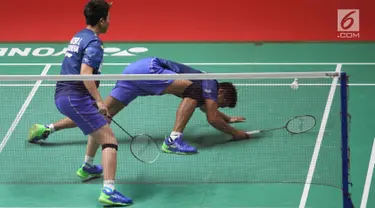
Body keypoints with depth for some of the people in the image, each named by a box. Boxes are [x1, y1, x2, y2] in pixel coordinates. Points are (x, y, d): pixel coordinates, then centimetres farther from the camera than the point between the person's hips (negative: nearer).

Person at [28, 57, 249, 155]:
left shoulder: (204, 85, 25)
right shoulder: (211, 84, 1)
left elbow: (207, 110, 46)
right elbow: (213, 118, -7)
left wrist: (228, 118, 50)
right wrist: (235, 133, 5)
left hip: (135, 69, 9)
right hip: (148, 67, -9)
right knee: (193, 89, -15)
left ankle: (47, 128, 2)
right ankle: (174, 140, -22)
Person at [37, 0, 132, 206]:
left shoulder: (78, 36, 15)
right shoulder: (94, 42, -13)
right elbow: (85, 73, -25)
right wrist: (99, 101, -27)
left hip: (62, 95, 10)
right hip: (76, 98, -10)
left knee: (99, 126, 34)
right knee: (109, 140, -13)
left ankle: (87, 167, 48)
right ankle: (108, 191, -26)